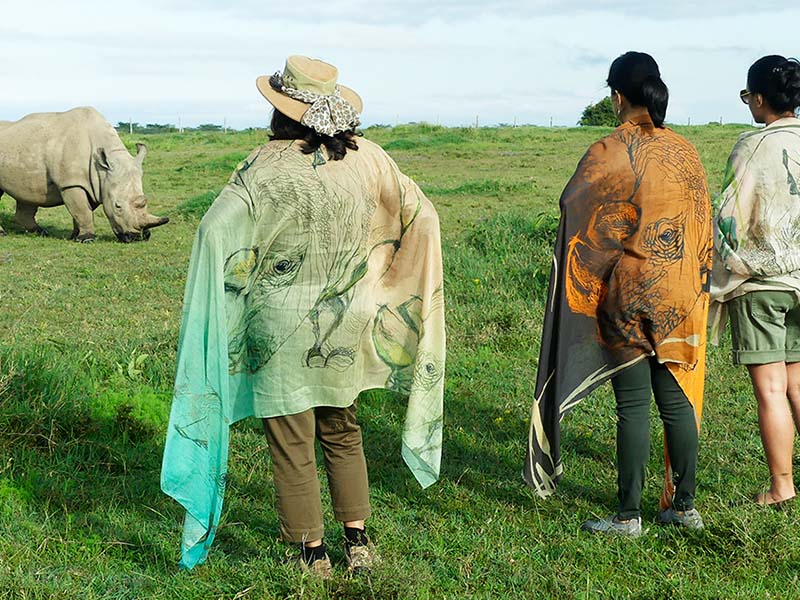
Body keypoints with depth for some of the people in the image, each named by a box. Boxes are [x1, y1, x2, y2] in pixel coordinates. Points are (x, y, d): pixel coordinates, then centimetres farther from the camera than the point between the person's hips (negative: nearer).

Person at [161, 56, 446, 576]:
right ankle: (358, 539, 25)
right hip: (344, 327, 5)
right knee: (343, 433, 22)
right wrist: (380, 278, 20)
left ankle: (313, 550, 17)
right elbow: (421, 214, 8)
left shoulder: (271, 166, -17)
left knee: (292, 443, 9)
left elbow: (218, 228, -28)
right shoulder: (366, 158, -3)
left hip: (282, 327, -5)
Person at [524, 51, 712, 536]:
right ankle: (685, 505, 20)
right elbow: (702, 224, 10)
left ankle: (629, 515, 7)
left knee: (633, 405, 0)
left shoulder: (609, 154, -13)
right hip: (680, 296, 5)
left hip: (628, 295, -5)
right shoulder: (685, 152, 4)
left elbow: (573, 206, -6)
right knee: (678, 400, 12)